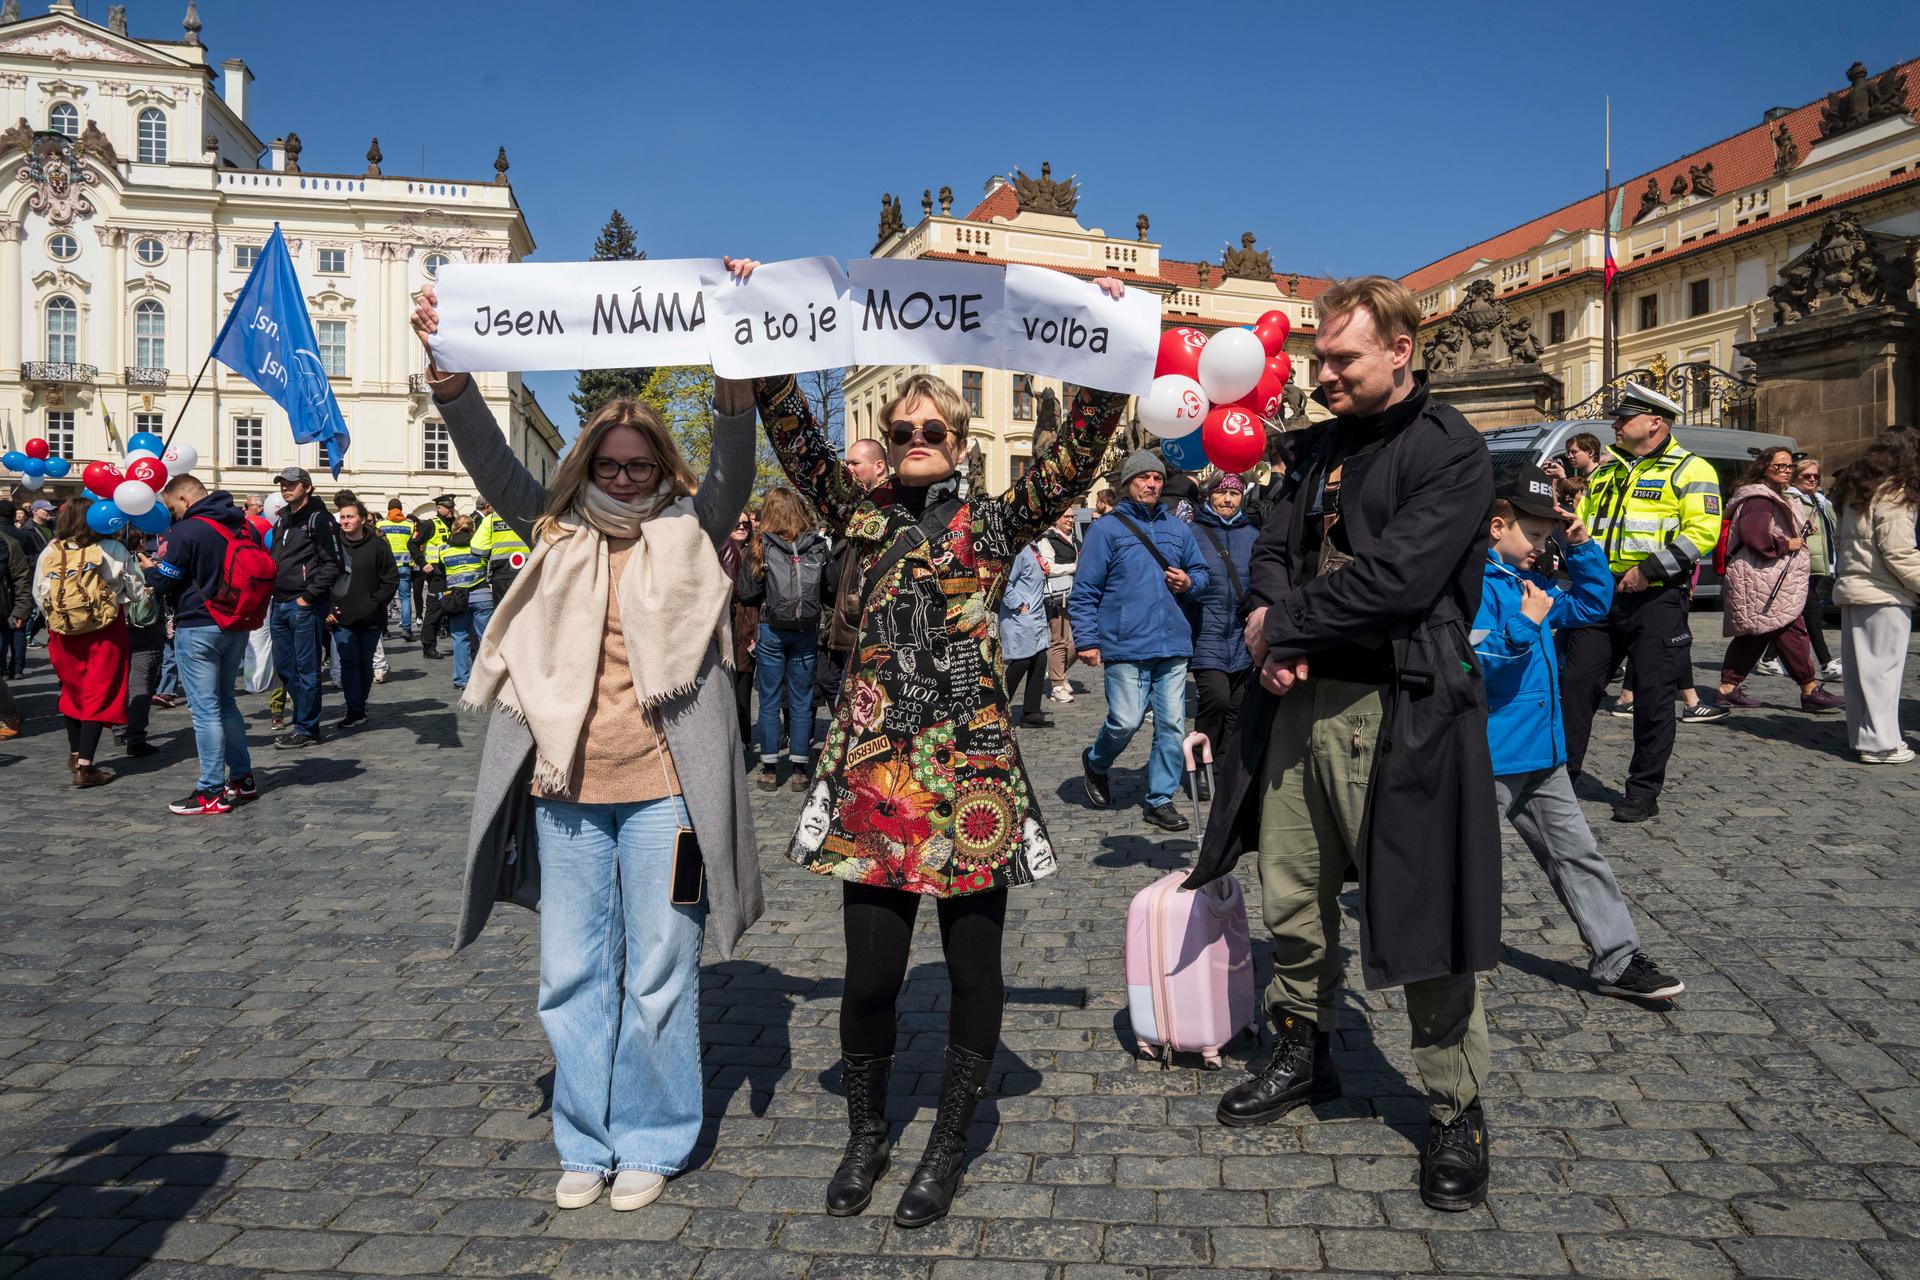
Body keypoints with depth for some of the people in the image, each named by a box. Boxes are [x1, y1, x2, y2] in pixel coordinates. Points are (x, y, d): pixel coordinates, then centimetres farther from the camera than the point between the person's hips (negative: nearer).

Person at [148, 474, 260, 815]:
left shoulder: (185, 532, -15)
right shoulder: (246, 526, 7)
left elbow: (164, 584, -10)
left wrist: (152, 567, 11)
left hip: (199, 629, -7)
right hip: (238, 626, 7)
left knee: (205, 709, -3)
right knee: (225, 701, 19)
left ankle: (212, 791, 0)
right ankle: (242, 778, 23)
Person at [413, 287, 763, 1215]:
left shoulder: (689, 534, 3)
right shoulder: (557, 534, 10)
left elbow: (734, 465, -11)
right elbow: (491, 463, 1)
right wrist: (447, 368, -13)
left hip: (662, 789, -3)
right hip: (566, 790, 3)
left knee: (658, 974, 7)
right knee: (572, 977, 11)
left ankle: (652, 1141, 24)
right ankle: (585, 1144, 28)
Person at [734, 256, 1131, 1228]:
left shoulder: (995, 521, 6)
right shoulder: (862, 515, 10)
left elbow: (1076, 456, -5)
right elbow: (794, 432, 3)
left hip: (970, 764, -1)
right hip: (876, 758, 1)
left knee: (973, 966, 6)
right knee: (870, 972, 2)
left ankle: (949, 1146, 27)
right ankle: (866, 1133, 28)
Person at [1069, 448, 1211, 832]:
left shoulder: (1178, 529, 15)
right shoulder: (1106, 529, 0)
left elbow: (1201, 571, 25)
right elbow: (1084, 590, -2)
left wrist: (1190, 583, 1)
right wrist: (1087, 641, -8)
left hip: (1173, 645, 5)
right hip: (1125, 646, -4)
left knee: (1172, 724, 3)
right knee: (1125, 721, -8)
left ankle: (1160, 799, 14)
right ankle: (1095, 763, 24)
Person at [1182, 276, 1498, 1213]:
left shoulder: (1450, 451, -9)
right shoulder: (1318, 446, 15)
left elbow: (1395, 577, -19)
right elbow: (1275, 548, 13)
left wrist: (1280, 628, -12)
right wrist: (1274, 618, -9)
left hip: (1399, 712, -7)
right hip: (1301, 702, 7)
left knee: (1417, 913, 0)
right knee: (1291, 897, 15)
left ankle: (1457, 1109, 18)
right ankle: (1302, 1056, 35)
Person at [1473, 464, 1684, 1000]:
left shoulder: (1533, 583, 14)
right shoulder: (1475, 584, -15)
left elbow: (1592, 603, 24)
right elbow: (1476, 661, -22)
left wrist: (1582, 546, 13)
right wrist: (1525, 625, -29)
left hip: (1541, 751, 9)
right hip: (1488, 755, -9)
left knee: (1578, 854, 9)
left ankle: (1618, 960, 13)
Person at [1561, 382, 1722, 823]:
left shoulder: (1689, 470, -1)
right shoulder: (1605, 472, 19)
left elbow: (1702, 531, -13)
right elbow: (1581, 521, 24)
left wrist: (1650, 569, -20)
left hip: (1655, 599, -5)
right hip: (1600, 594, 6)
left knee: (1653, 696, 1)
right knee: (1574, 683, 2)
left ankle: (1644, 791, 11)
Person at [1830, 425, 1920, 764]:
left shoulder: (1855, 491, 13)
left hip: (1851, 590, 8)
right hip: (1883, 596, -8)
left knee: (1859, 669, 12)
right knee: (1883, 669, -4)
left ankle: (1861, 735, 19)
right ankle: (1880, 743, -2)